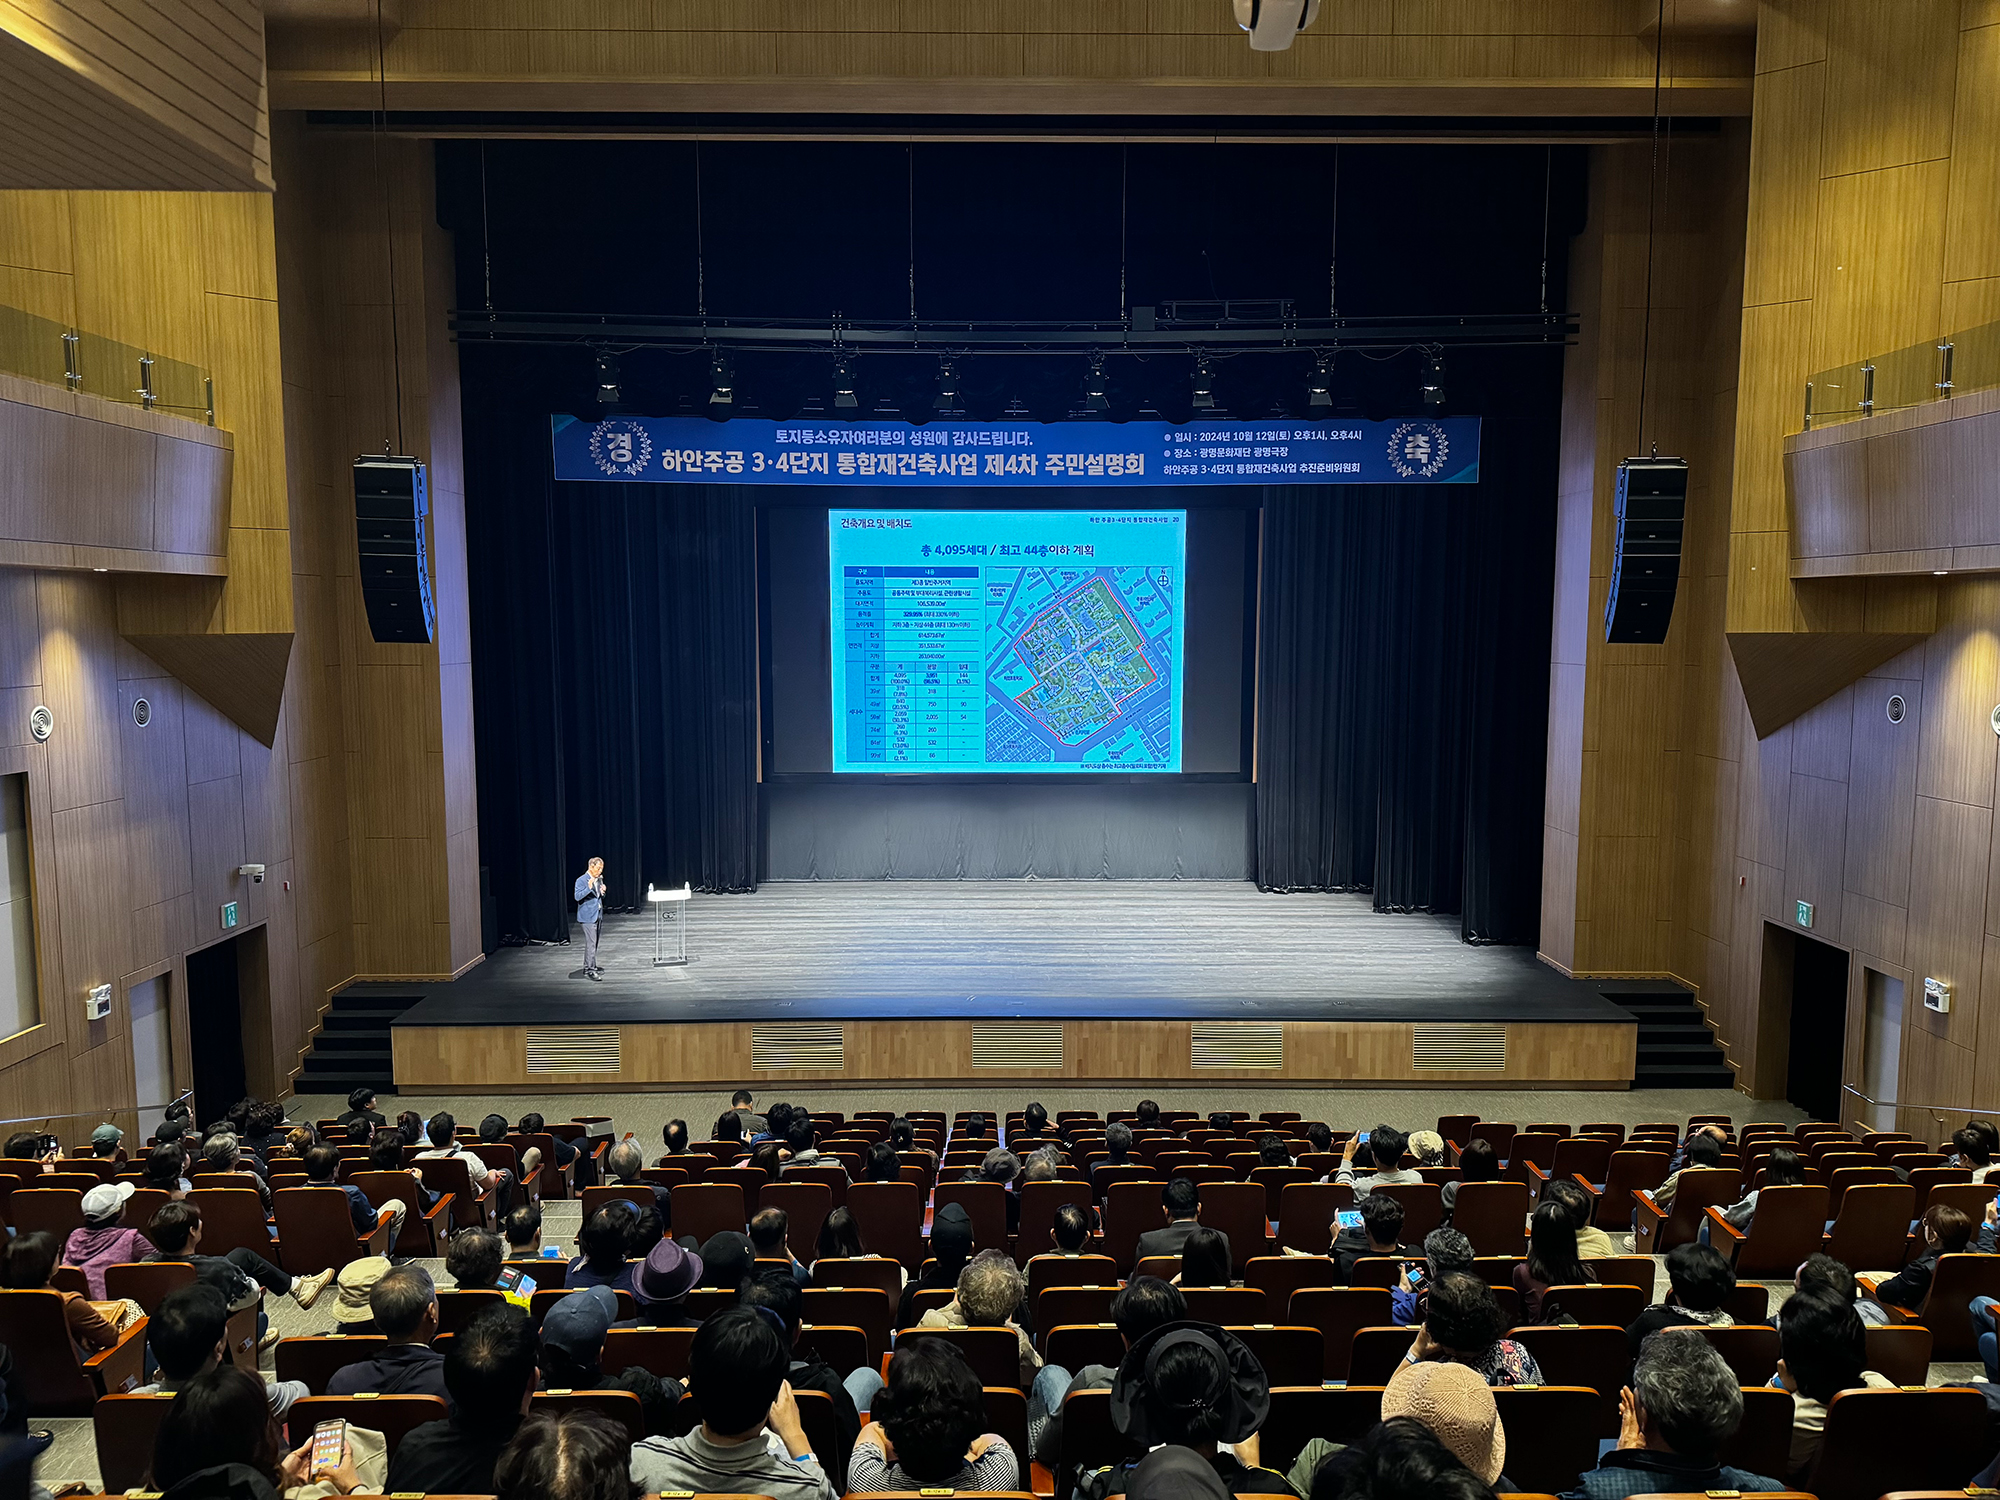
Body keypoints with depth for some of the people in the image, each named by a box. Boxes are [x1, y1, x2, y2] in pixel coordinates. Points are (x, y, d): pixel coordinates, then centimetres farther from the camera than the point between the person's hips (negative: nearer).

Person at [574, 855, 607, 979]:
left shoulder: (599, 879, 12)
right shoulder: (581, 880, -11)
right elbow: (577, 896, -19)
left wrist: (603, 892, 0)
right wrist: (589, 888, -29)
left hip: (597, 915, 8)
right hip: (588, 916, -8)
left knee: (593, 943, 12)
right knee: (591, 943, -11)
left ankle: (588, 968, 20)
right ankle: (590, 970, -9)